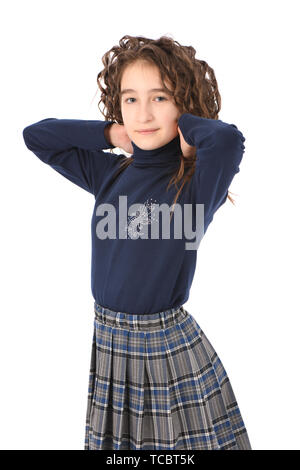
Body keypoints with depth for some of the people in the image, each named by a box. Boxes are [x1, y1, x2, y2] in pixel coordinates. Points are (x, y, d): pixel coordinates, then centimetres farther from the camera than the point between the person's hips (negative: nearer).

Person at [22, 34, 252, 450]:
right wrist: (111, 134, -2)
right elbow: (36, 135, 7)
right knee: (112, 441, 20)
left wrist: (187, 125, -16)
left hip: (169, 347, -5)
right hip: (108, 342, 5)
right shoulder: (111, 173, 2)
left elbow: (229, 139, -37)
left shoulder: (197, 181, -14)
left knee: (184, 444, 10)